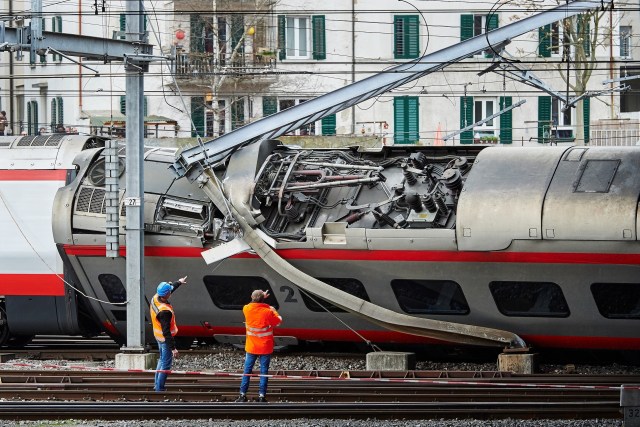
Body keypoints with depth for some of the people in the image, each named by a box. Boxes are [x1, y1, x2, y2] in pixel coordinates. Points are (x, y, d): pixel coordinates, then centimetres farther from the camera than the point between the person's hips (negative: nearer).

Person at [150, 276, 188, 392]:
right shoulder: (164, 311, -35)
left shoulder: (155, 298, -9)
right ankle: (159, 388, 9)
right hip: (165, 339, -10)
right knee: (166, 364, 3)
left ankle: (157, 384, 37)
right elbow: (166, 332, -32)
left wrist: (179, 282, 30)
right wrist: (173, 348, -28)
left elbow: (171, 288, 14)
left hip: (158, 336, 10)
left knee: (162, 359, 26)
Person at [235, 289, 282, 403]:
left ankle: (243, 395, 10)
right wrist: (274, 311, 14)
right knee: (264, 372, 3)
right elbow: (279, 321, -1)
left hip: (251, 347, 2)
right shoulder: (268, 312, -17)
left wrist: (260, 297, 21)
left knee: (247, 371, 11)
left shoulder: (247, 309, -8)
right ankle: (261, 396, 1)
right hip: (265, 348, -2)